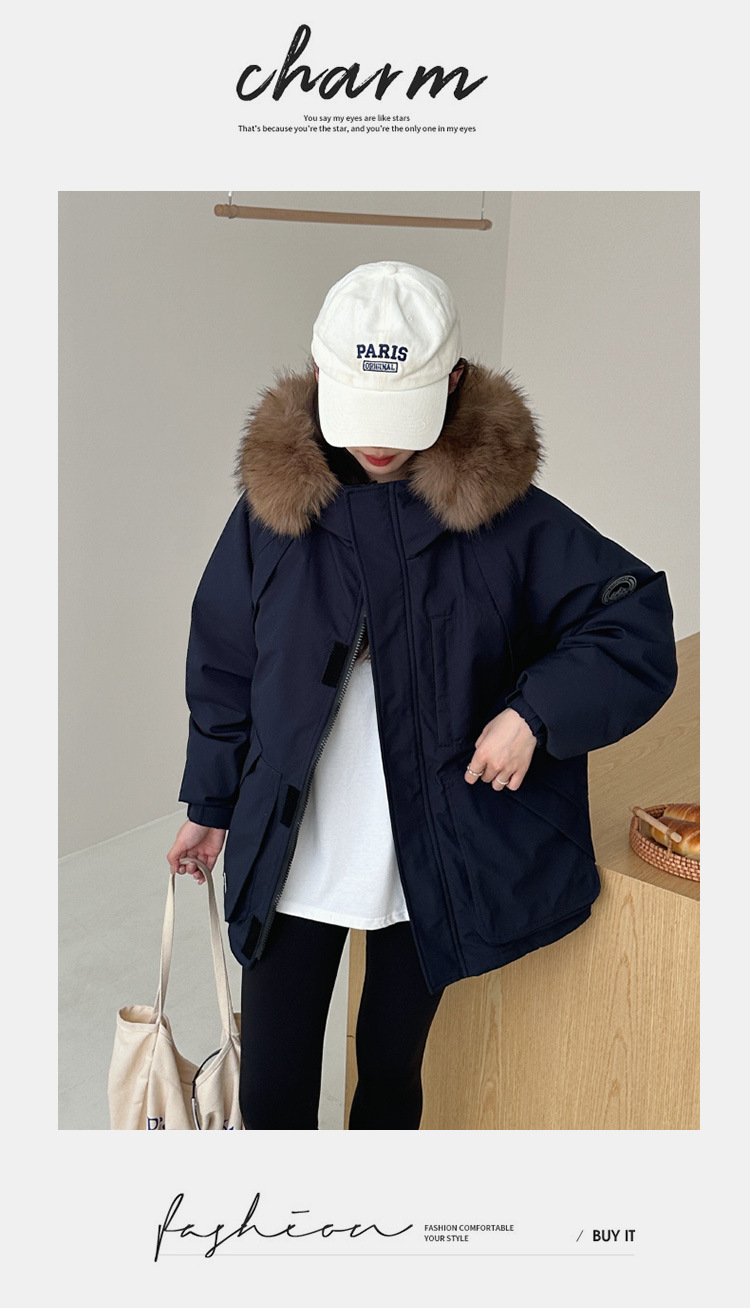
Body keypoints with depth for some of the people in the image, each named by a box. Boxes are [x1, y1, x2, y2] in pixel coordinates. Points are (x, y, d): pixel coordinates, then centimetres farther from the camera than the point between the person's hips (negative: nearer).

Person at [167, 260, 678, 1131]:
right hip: (289, 857, 1)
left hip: (432, 859, 0)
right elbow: (222, 667, 3)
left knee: (392, 1070, 21)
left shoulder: (505, 511, -11)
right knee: (271, 1091, 10)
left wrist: (537, 710, -21)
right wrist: (211, 805, 9)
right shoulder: (275, 499, -6)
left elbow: (637, 630, -7)